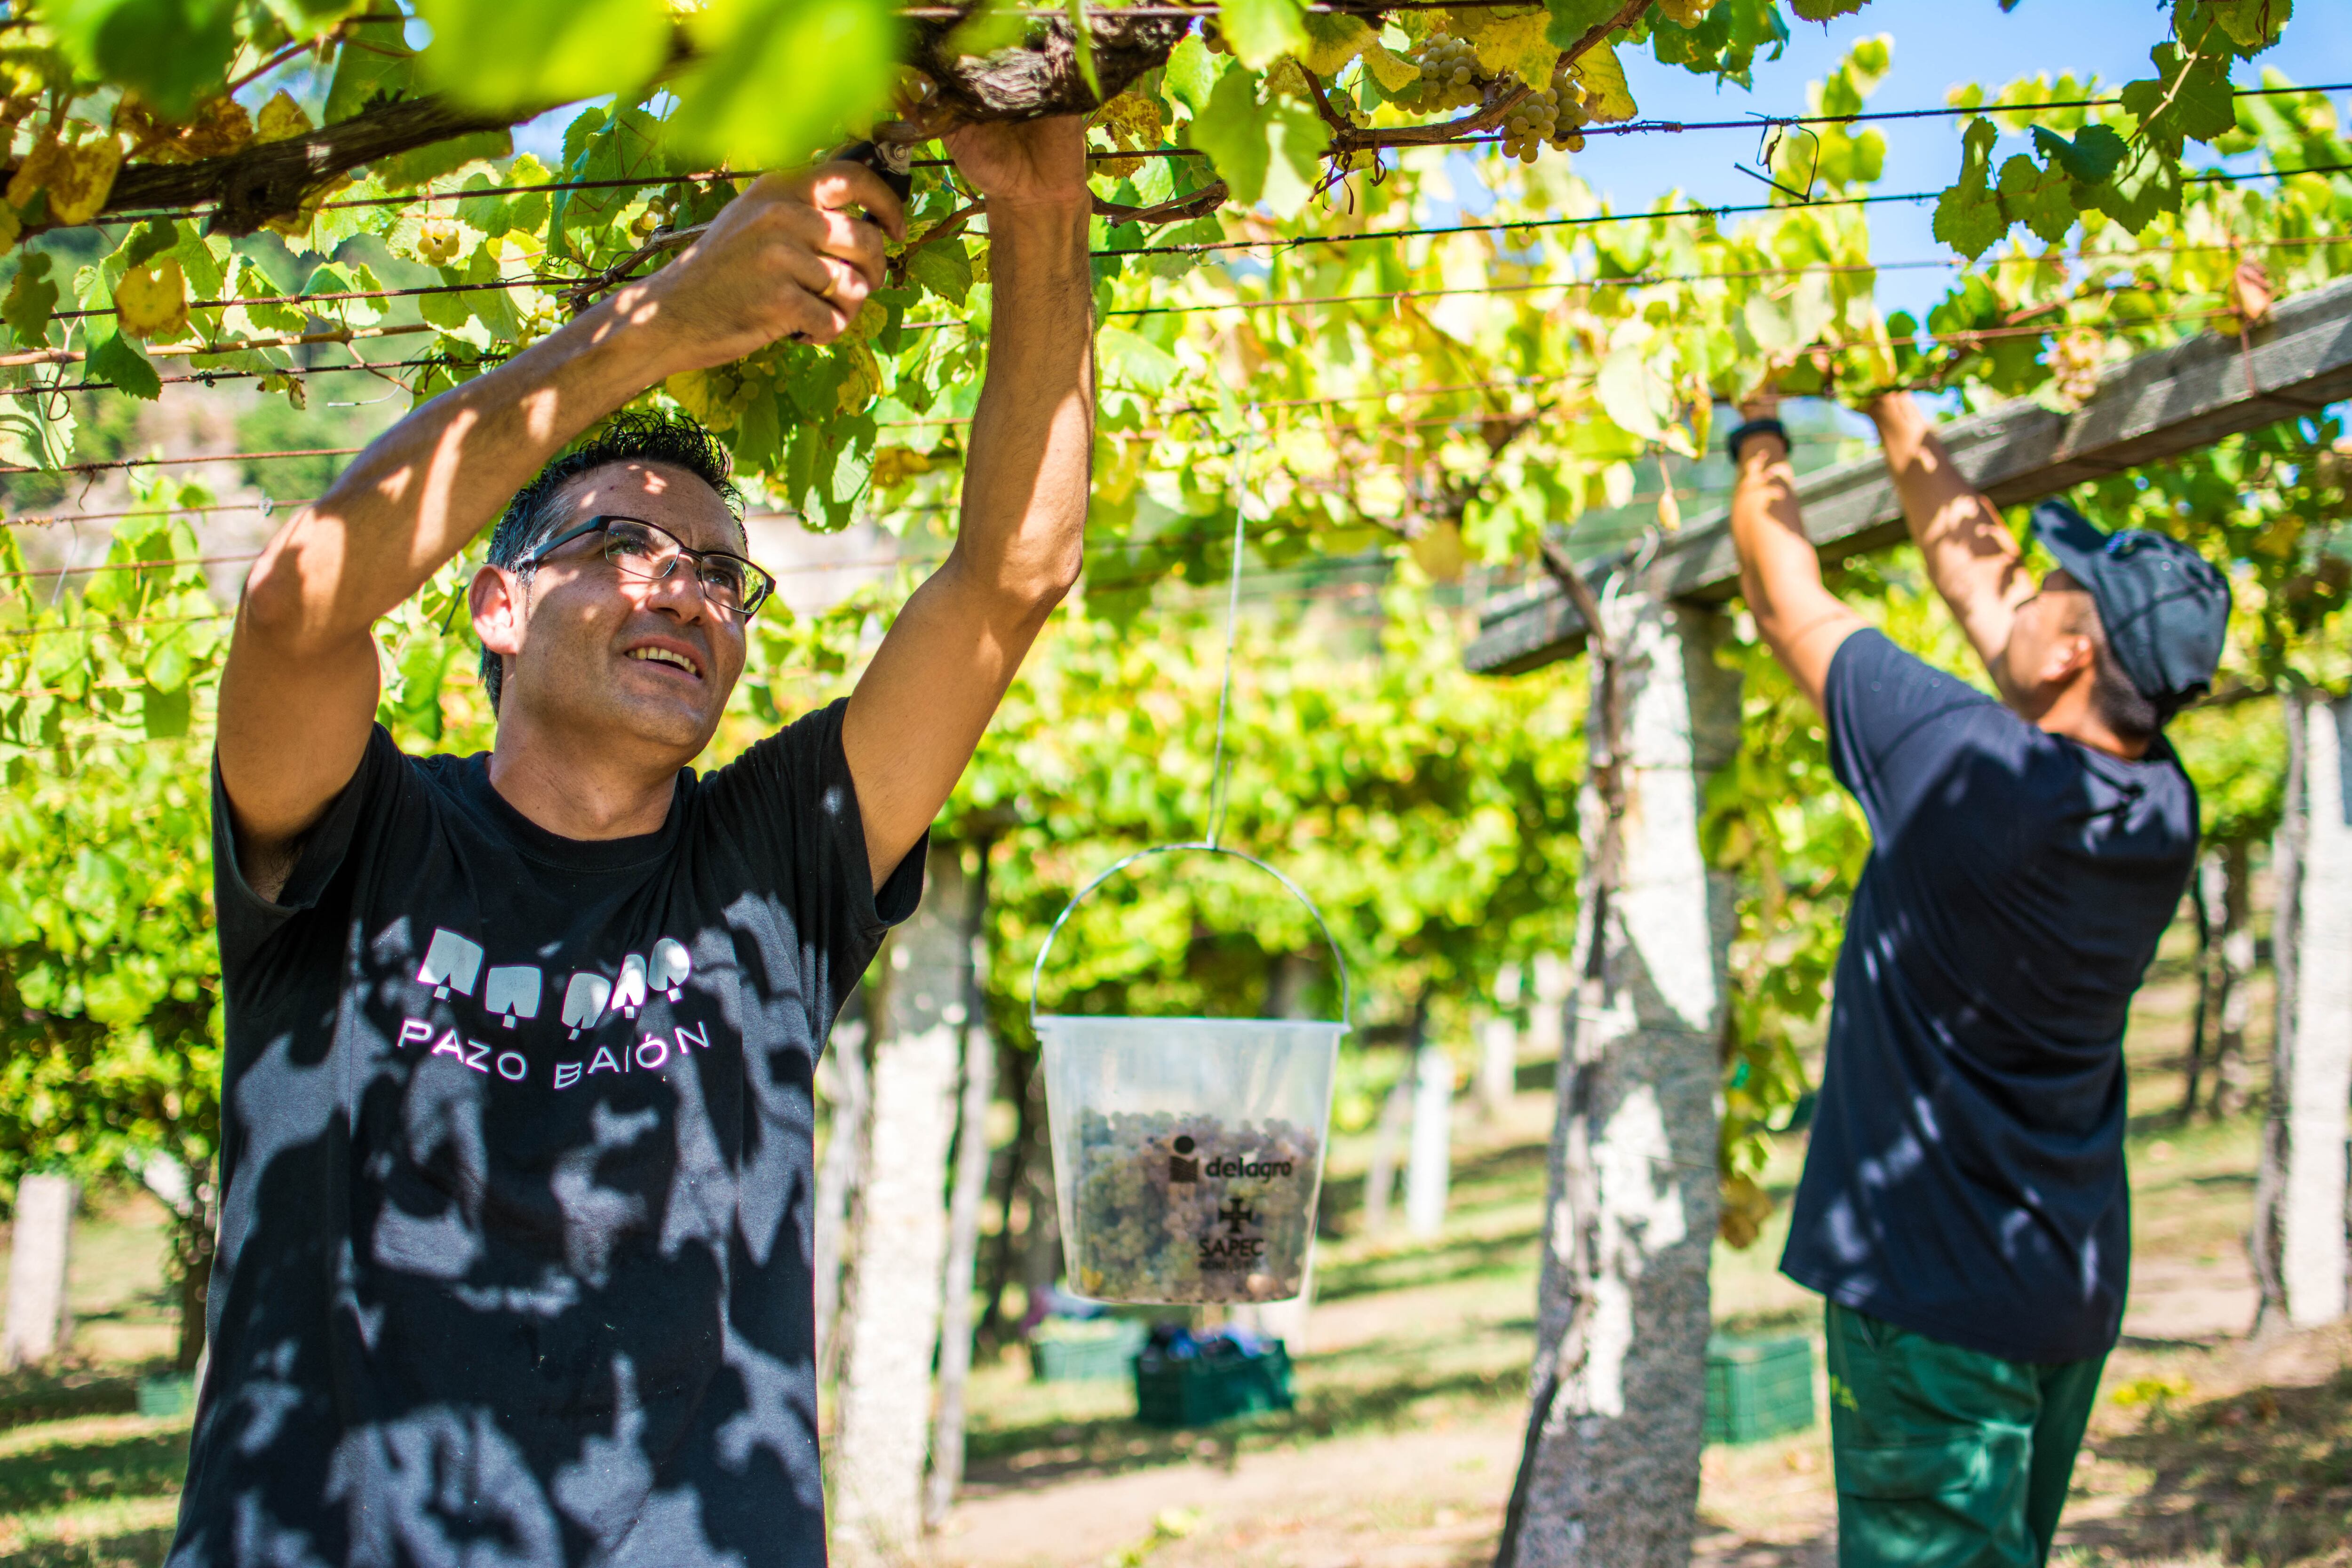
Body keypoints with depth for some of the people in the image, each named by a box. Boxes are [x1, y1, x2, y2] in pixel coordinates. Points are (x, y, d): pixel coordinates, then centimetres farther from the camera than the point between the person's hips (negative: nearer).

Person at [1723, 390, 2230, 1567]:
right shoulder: (2161, 812, -1)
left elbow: (1789, 607, -6)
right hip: (2074, 1294, 8)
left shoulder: (1966, 768, -21)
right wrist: (1888, 401, 22)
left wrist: (1759, 442, 12)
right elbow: (1971, 570, 12)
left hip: (1935, 1296, -7)